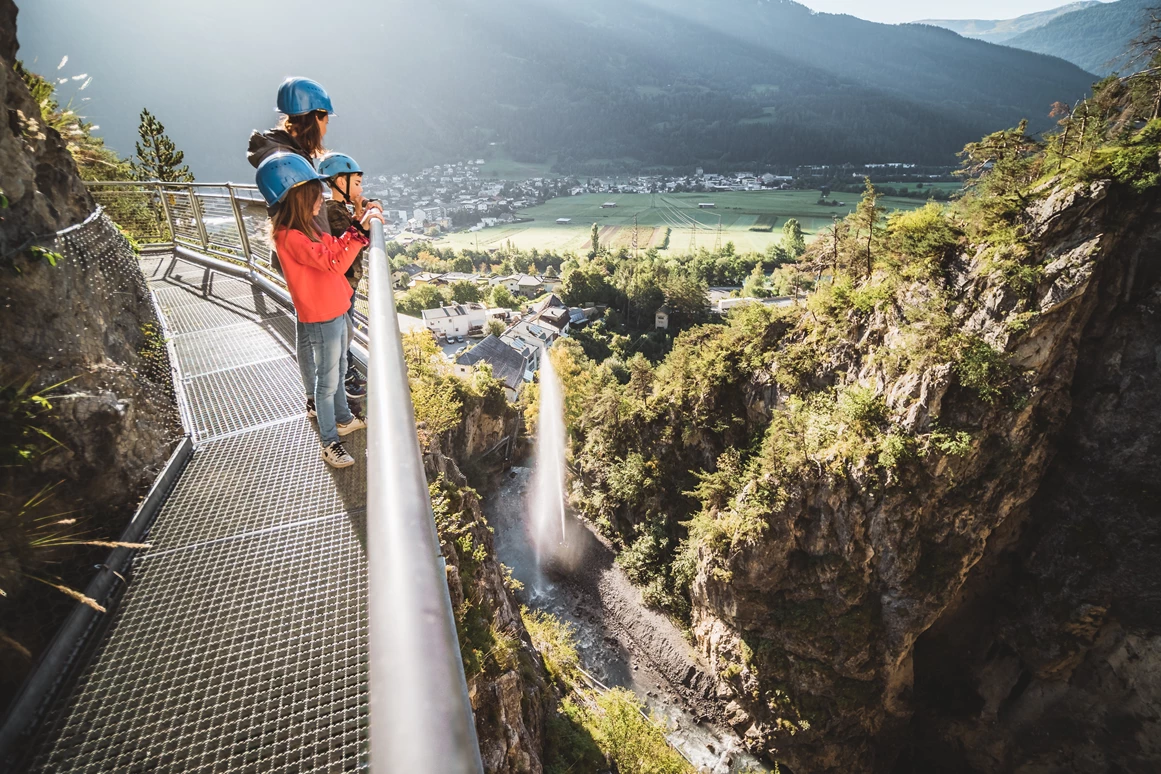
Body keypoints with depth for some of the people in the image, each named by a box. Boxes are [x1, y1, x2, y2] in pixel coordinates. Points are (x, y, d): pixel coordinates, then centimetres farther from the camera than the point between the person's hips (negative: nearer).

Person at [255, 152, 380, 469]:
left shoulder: (305, 228, 7)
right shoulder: (290, 237, -23)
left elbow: (334, 249, 8)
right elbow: (333, 263, -29)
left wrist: (361, 225, -3)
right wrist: (360, 230, -28)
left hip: (335, 311, 9)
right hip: (321, 319, -9)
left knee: (338, 371, 23)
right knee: (327, 381, 1)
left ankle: (343, 420, 41)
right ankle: (330, 443, 14)